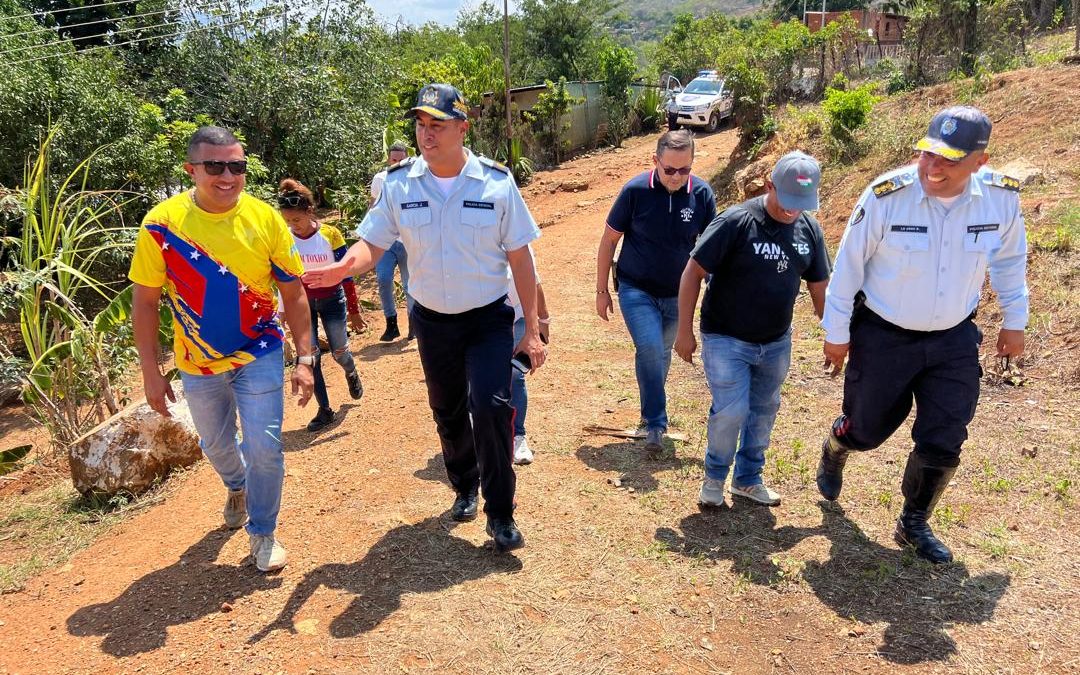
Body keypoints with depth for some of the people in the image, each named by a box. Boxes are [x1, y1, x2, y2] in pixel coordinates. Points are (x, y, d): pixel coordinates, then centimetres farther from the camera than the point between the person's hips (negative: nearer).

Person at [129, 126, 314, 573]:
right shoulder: (162, 223, -15)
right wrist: (151, 372, -7)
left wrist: (305, 359, -8)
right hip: (198, 361, 1)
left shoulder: (265, 219, -14)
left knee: (264, 446, -4)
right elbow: (144, 302, -7)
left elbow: (294, 293, -6)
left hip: (259, 355, -1)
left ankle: (262, 532, 20)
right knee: (216, 444, 20)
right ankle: (237, 487, 54)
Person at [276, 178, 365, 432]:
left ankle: (352, 374, 43)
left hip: (331, 301, -2)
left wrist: (354, 311, -6)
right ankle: (324, 410, 10)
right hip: (302, 303, 2)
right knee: (310, 356, -1)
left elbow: (346, 274, -9)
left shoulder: (330, 234, -15)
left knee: (339, 352, 6)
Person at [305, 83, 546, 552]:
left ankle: (500, 515, 2)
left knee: (489, 407, -15)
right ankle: (465, 487, 41)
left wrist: (532, 329, -6)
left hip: (489, 319, -2)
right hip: (431, 320, 3)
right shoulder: (398, 184, -6)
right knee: (448, 413, 16)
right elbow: (371, 245, -4)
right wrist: (341, 269, -29)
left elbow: (519, 257, -5)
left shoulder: (496, 182, -9)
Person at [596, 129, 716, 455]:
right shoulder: (635, 190, -15)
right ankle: (655, 423, -9)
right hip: (636, 290, -3)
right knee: (649, 347, -21)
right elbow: (609, 241, -6)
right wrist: (602, 290, -4)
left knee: (661, 353, 16)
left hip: (677, 294, 3)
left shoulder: (702, 194, -9)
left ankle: (651, 408, 39)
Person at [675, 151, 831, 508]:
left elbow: (819, 287, 9)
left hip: (776, 343, 6)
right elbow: (693, 272, -15)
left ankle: (748, 479, 36)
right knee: (731, 411, -10)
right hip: (726, 341, -5)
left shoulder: (809, 228, -2)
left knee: (764, 411, 15)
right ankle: (714, 477, 17)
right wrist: (685, 331, -16)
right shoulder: (736, 222, -19)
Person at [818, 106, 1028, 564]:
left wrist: (1014, 320, 13)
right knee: (867, 428, 13)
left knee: (943, 443, 4)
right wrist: (836, 332, -5)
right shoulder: (886, 196, -23)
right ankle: (832, 456, 51)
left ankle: (914, 525, 28)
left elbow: (1010, 259, 8)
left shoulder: (1002, 198, -12)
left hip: (955, 339, 3)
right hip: (883, 336, -2)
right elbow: (849, 265, -12)